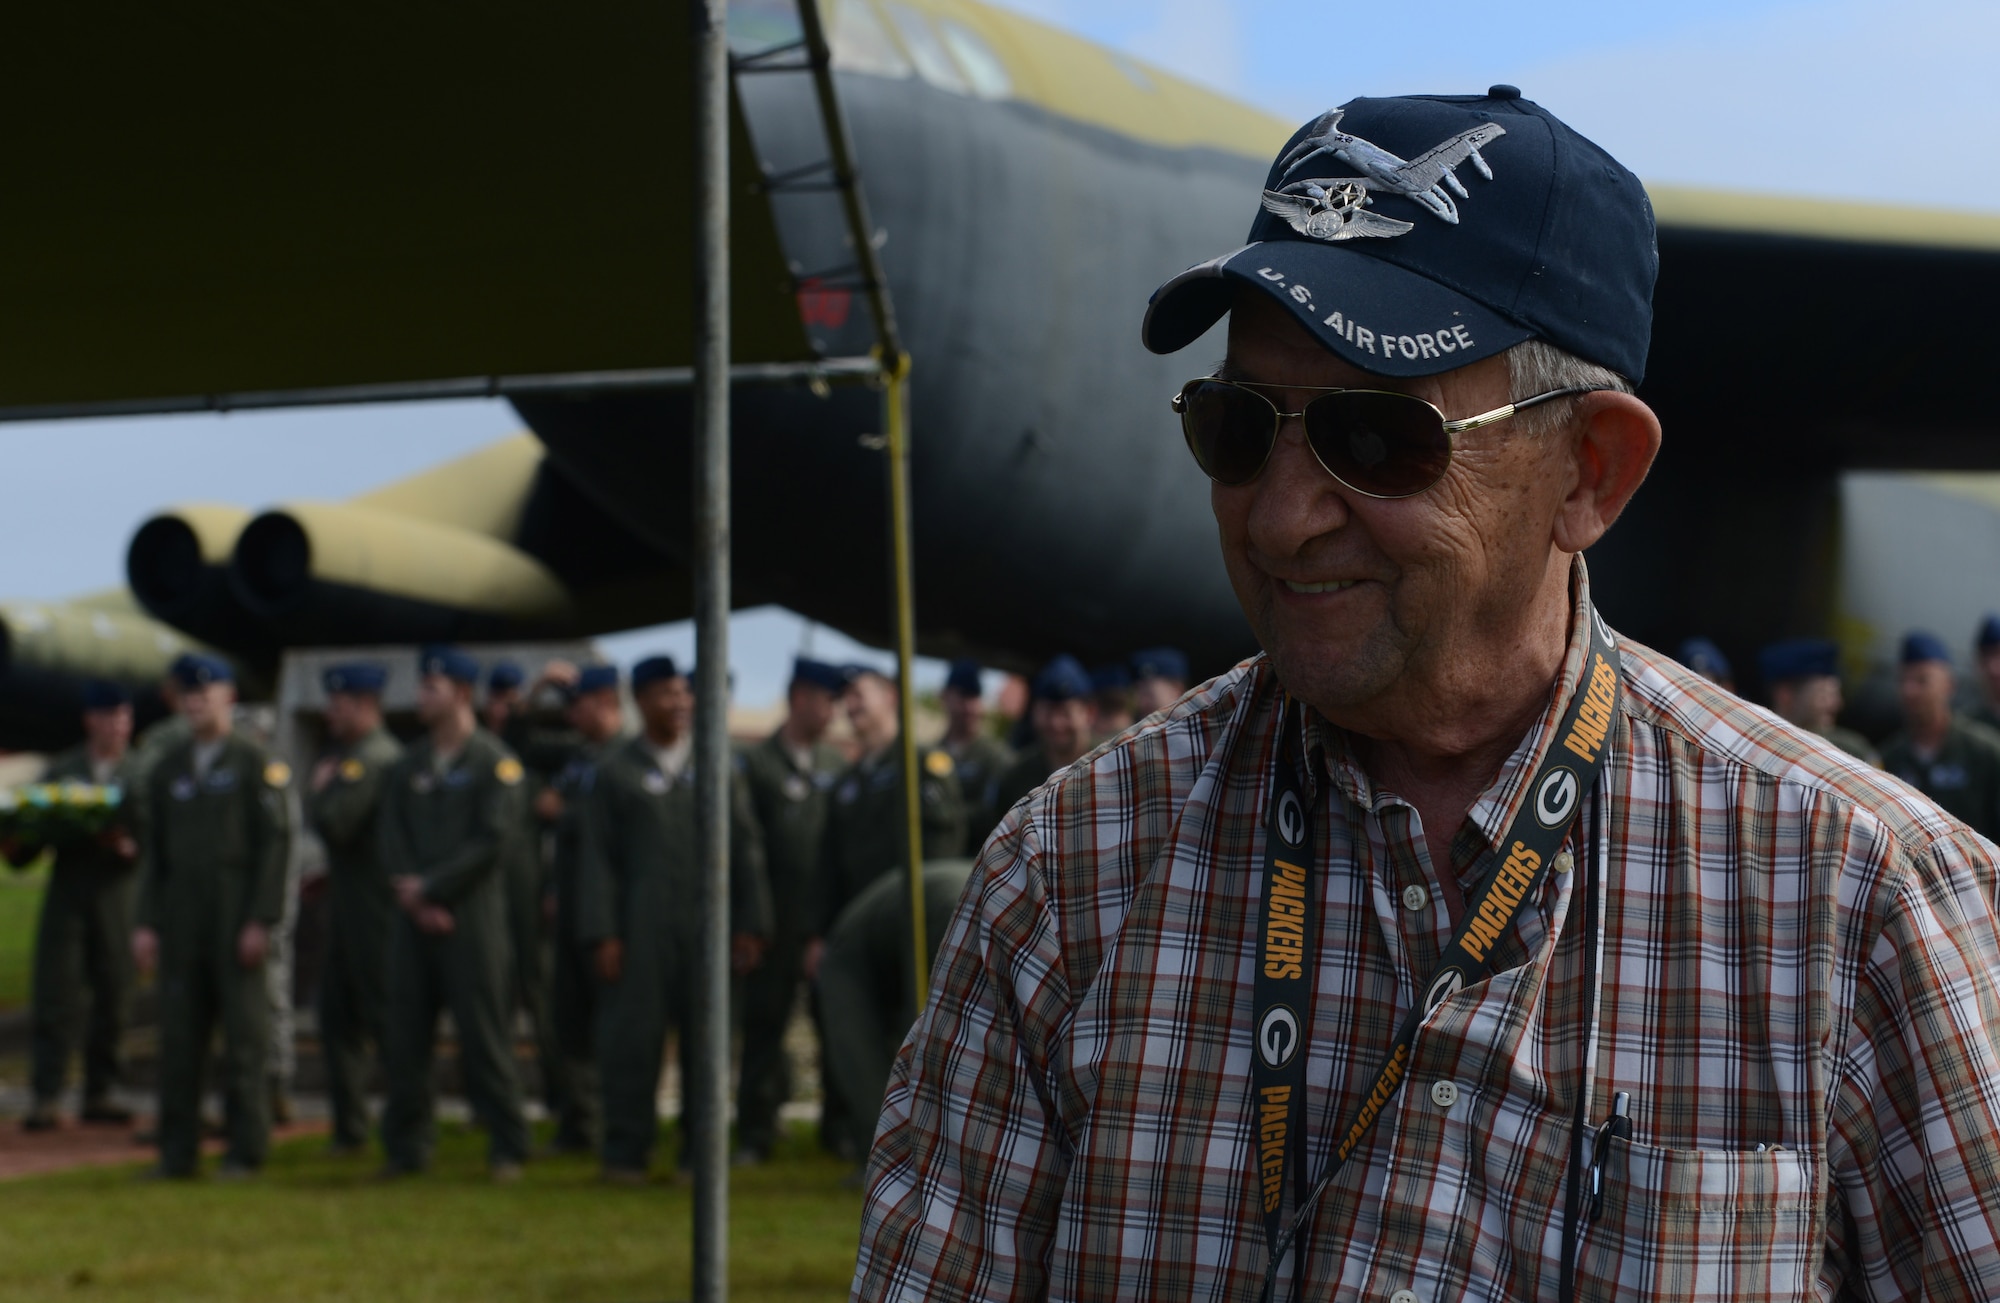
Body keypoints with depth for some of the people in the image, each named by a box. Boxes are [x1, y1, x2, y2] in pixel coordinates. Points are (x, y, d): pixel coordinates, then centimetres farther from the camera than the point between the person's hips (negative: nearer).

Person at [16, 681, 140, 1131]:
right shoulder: (61, 770, 10)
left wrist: (130, 848, -18)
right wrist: (20, 844, -13)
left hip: (116, 892, 0)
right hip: (67, 890, 0)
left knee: (113, 996, 2)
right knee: (55, 996, -5)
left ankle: (100, 1093, 12)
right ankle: (44, 1097, -3)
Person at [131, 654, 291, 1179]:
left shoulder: (258, 764, -2)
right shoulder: (167, 770, 14)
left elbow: (276, 843, -7)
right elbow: (153, 850, 13)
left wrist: (261, 921, -14)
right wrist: (145, 922, 4)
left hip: (237, 917, -5)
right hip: (180, 918, 5)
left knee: (244, 1034, -3)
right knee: (179, 1036, 3)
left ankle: (245, 1150, 2)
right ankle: (178, 1151, 7)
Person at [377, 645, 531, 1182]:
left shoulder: (495, 762, -2)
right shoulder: (407, 766, 15)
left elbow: (494, 841, -10)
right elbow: (391, 837, 9)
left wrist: (430, 886, -12)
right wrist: (409, 892, -9)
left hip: (472, 917, -5)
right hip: (414, 918, 5)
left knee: (482, 1034, -5)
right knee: (406, 1037, 4)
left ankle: (507, 1149, 2)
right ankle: (407, 1147, 11)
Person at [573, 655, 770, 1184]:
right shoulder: (615, 769, 6)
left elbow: (746, 848, 10)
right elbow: (597, 857, 2)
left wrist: (751, 924, 3)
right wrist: (601, 935, -5)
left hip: (708, 924, 2)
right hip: (640, 931, -2)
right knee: (632, 1038, -1)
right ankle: (626, 1153, 8)